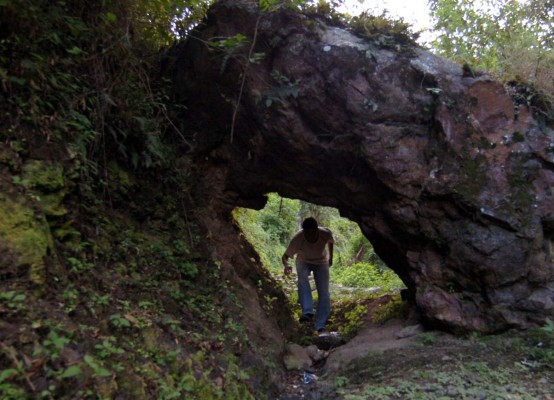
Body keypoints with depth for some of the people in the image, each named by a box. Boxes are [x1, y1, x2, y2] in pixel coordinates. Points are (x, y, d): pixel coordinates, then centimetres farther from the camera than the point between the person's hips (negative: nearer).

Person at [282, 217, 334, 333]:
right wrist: (286, 265, -51)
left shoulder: (326, 233, -29)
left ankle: (320, 326, -5)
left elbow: (331, 241, -3)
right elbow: (285, 256, -29)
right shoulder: (297, 239, -34)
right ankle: (307, 312, -37)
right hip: (303, 262, -1)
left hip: (321, 262, 1)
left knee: (324, 293, -12)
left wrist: (330, 257, 4)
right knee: (302, 278, -35)